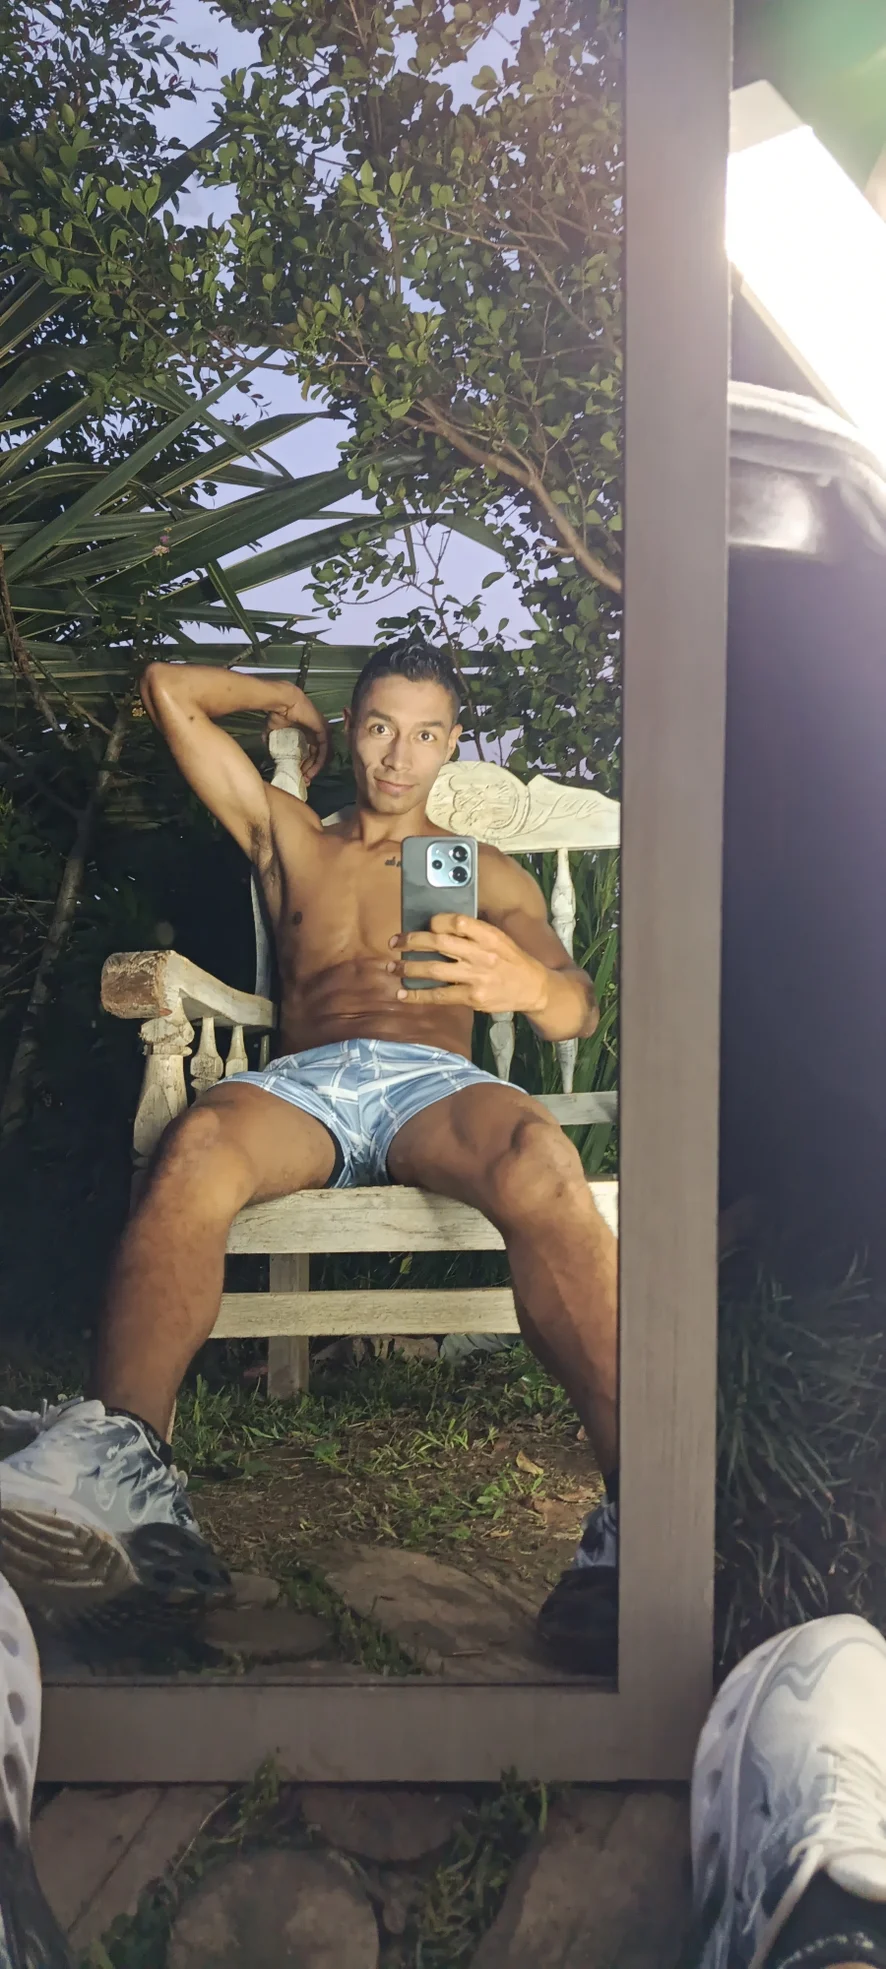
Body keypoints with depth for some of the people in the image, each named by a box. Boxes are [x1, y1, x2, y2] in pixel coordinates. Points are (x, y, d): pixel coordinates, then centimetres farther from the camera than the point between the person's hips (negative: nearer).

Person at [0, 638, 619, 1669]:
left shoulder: (490, 874, 27)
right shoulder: (287, 836, 31)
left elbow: (576, 1009, 8)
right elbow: (168, 688, 33)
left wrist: (531, 983, -16)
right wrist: (288, 697, 42)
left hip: (436, 1081, -1)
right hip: (305, 1080, 1)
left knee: (540, 1162, -39)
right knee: (195, 1147, -38)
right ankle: (122, 1473, -48)